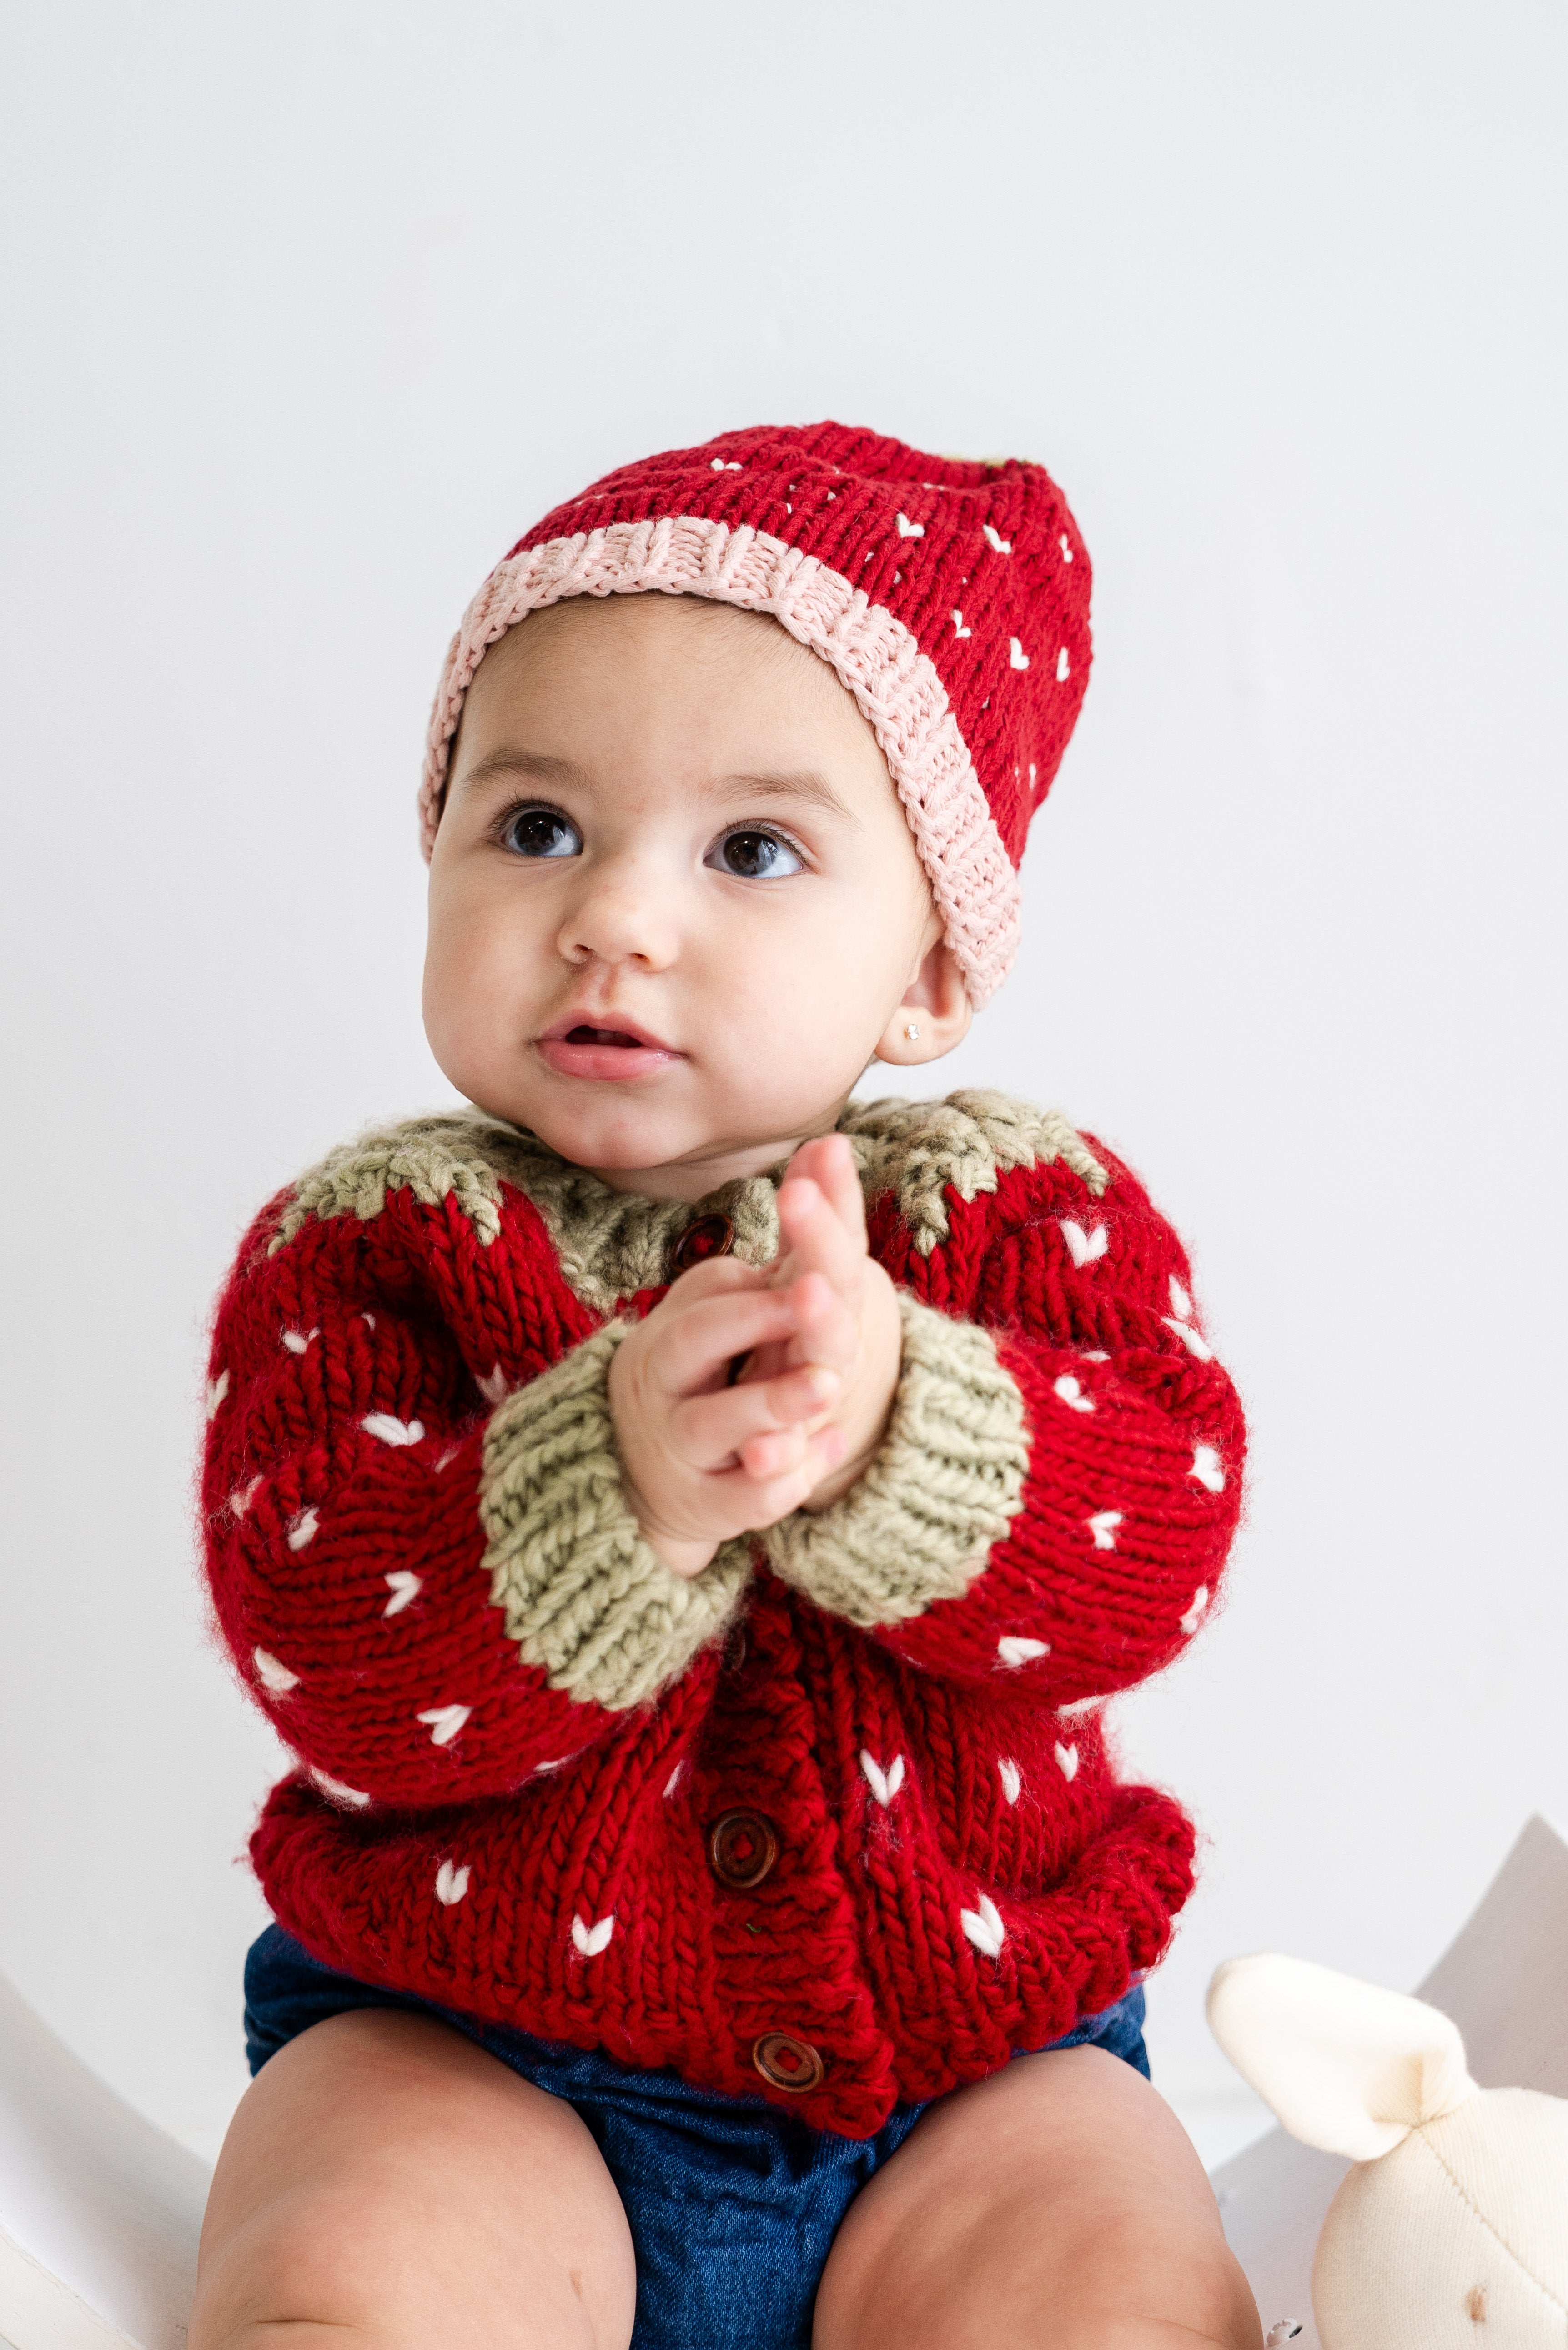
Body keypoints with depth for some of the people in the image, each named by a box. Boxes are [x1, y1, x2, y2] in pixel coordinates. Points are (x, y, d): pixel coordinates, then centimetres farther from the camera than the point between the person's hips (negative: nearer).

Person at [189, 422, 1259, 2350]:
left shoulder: (1024, 1210, -1)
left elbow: (1164, 1529, -15)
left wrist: (892, 1429, -35)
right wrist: (617, 1492, -35)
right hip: (463, 2052, -1)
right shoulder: (370, 1247, -4)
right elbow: (322, 1655, -17)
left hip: (967, 2057, 2)